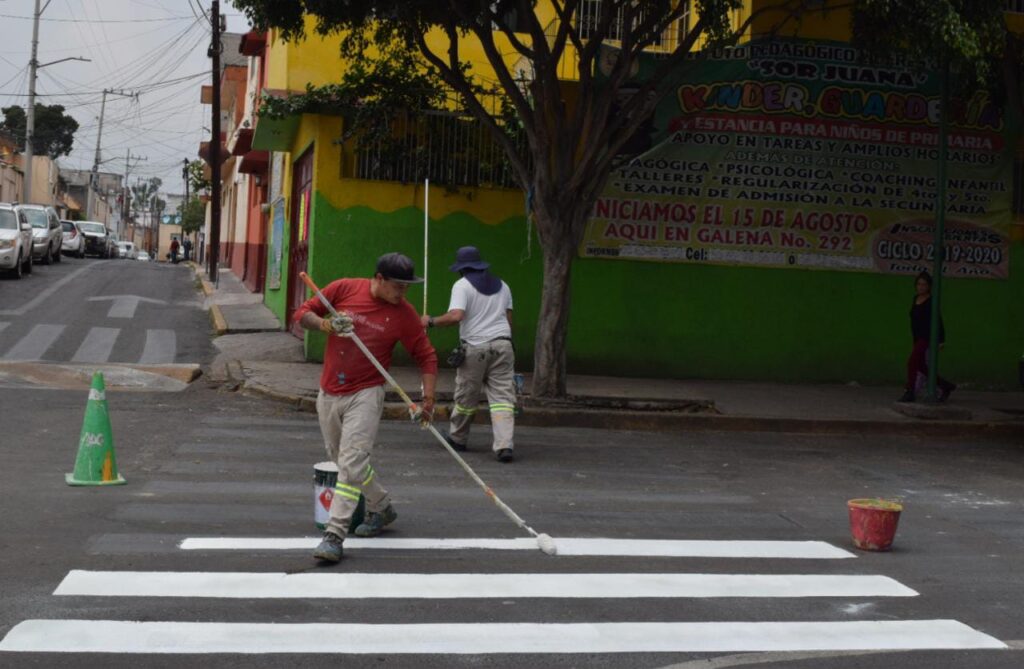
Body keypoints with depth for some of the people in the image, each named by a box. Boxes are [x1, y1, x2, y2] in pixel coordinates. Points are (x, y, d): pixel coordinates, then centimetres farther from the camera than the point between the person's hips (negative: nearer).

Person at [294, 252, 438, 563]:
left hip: (365, 396, -4)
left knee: (352, 462, -16)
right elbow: (302, 313, 1)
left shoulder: (404, 314, -7)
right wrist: (327, 324, -19)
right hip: (328, 394, 4)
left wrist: (428, 397, -11)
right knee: (343, 460, 16)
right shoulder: (344, 289, -5)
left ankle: (334, 535, -16)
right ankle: (381, 508, 36)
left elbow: (426, 355, 0)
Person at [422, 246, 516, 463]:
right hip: (502, 345, 4)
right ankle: (504, 445, -13)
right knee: (503, 397, -2)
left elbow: (456, 315, -17)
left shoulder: (462, 285, -3)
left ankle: (457, 438, 28)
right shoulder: (502, 286, 17)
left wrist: (431, 321, -5)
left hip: (475, 348, -4)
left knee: (466, 397, 11)